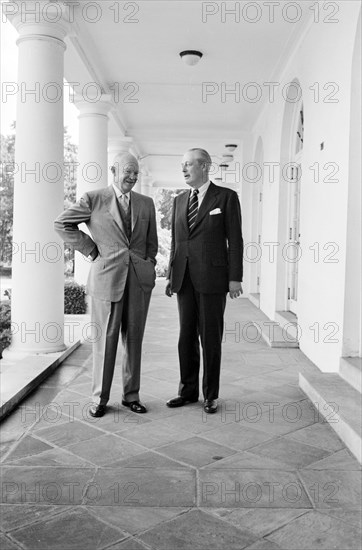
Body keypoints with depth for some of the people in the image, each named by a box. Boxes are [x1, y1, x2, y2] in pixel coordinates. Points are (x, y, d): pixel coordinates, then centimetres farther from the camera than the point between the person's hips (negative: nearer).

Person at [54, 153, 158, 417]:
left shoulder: (146, 203, 13)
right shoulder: (93, 199, 1)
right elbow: (62, 224, 3)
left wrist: (150, 262, 9)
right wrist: (90, 250, -1)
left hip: (139, 278, 4)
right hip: (107, 277, -3)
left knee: (134, 339, 8)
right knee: (105, 339, 2)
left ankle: (131, 395, 20)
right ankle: (100, 398, 15)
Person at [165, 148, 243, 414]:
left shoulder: (226, 197, -1)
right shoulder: (180, 200, 14)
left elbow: (235, 239, -5)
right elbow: (175, 241, 16)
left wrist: (235, 278, -10)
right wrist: (171, 275, 12)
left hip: (212, 277, -5)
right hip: (185, 279, 5)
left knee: (210, 337, 2)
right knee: (187, 336, 9)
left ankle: (211, 394, 15)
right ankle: (188, 390, 20)